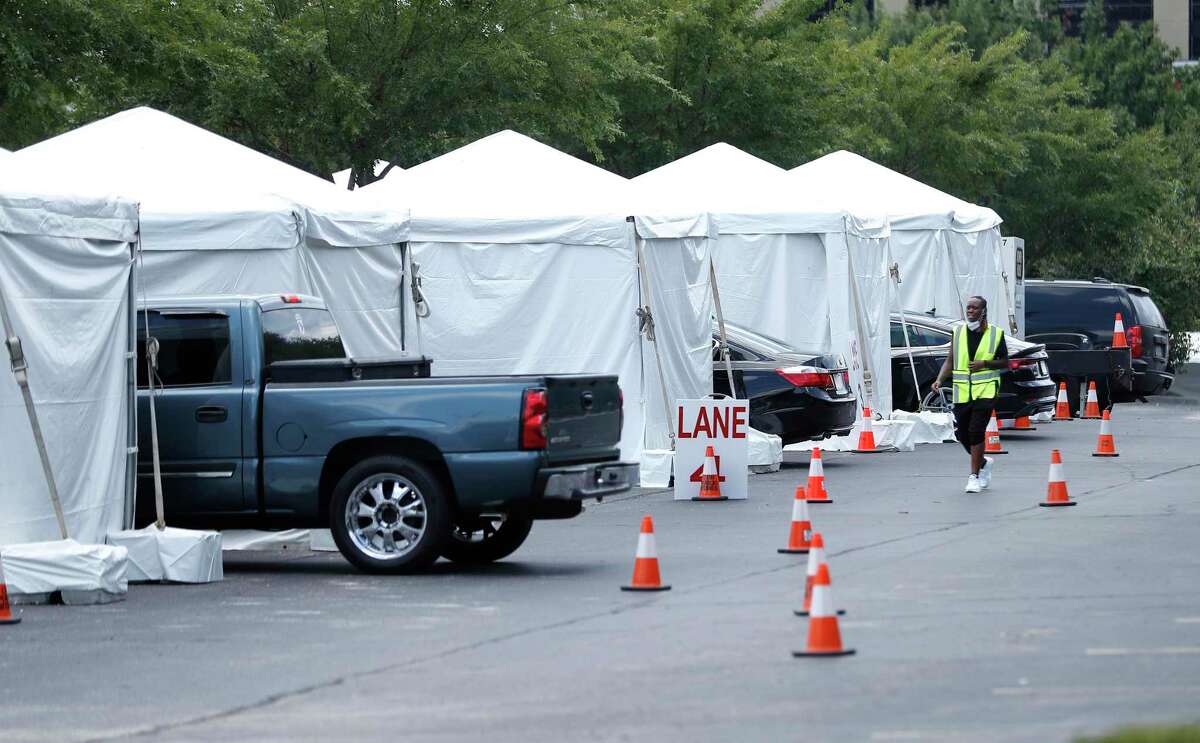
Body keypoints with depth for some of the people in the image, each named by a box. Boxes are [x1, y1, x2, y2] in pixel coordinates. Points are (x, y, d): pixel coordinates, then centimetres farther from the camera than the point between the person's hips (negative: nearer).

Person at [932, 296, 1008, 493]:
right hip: (962, 392, 4)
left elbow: (1004, 362, 6)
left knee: (976, 430, -15)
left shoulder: (996, 334, 1)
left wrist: (985, 363, -12)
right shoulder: (958, 332, 7)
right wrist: (939, 380, -7)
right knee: (962, 433, 6)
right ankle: (984, 463, 33)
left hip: (986, 390, -4)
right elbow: (950, 361, 9)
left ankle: (974, 476, -6)